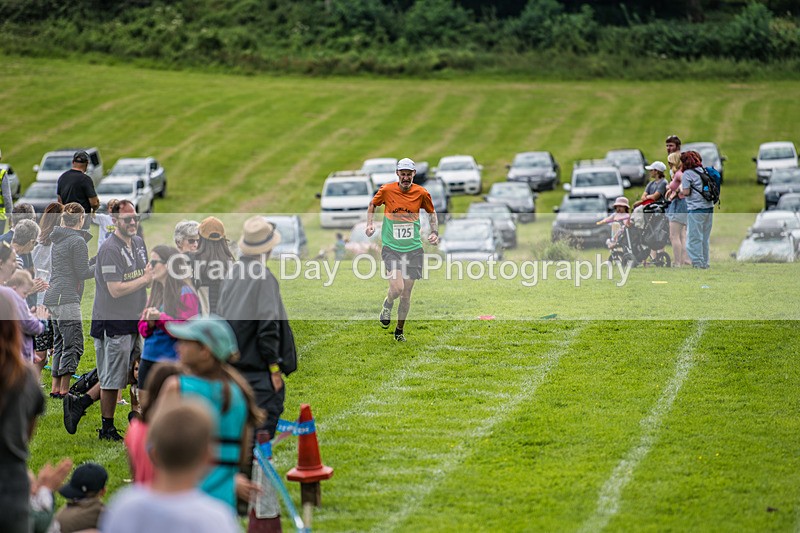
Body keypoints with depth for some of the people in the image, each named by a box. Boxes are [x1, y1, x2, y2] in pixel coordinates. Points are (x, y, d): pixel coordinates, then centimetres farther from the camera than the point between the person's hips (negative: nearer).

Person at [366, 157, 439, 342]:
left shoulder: (421, 193, -3)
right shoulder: (386, 190, -6)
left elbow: (432, 212, 15)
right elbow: (373, 204, 13)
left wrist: (434, 232, 2)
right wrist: (370, 224, 0)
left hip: (413, 248, 2)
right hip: (391, 247, -2)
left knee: (406, 294, 5)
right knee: (396, 288, -20)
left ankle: (400, 330, 25)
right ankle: (387, 305, 17)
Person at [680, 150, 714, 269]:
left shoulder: (687, 173, -7)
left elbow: (686, 192, -13)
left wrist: (681, 190, 7)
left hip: (696, 209, -7)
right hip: (709, 207, 7)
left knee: (694, 237, 0)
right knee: (705, 237, 13)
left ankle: (697, 263, -3)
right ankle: (705, 263, 16)